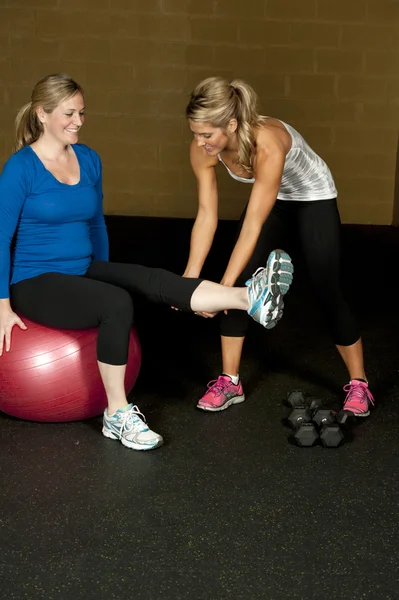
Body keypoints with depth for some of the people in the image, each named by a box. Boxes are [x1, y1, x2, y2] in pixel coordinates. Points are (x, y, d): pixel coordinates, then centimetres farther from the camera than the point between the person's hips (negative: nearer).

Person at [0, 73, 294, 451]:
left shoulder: (89, 160, 5)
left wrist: (103, 278, 25)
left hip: (82, 272, 6)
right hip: (35, 283, -6)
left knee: (152, 281, -22)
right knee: (117, 303, -32)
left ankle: (249, 299, -39)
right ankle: (117, 415, -22)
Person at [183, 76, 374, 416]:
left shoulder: (268, 145, -42)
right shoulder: (202, 149, -25)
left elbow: (252, 227, -40)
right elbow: (207, 215, -19)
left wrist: (222, 286, -42)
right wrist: (190, 276, -25)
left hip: (314, 198, -5)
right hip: (272, 198, 5)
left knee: (327, 291, -4)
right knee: (240, 283, -6)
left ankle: (359, 384, 14)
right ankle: (229, 382, 5)